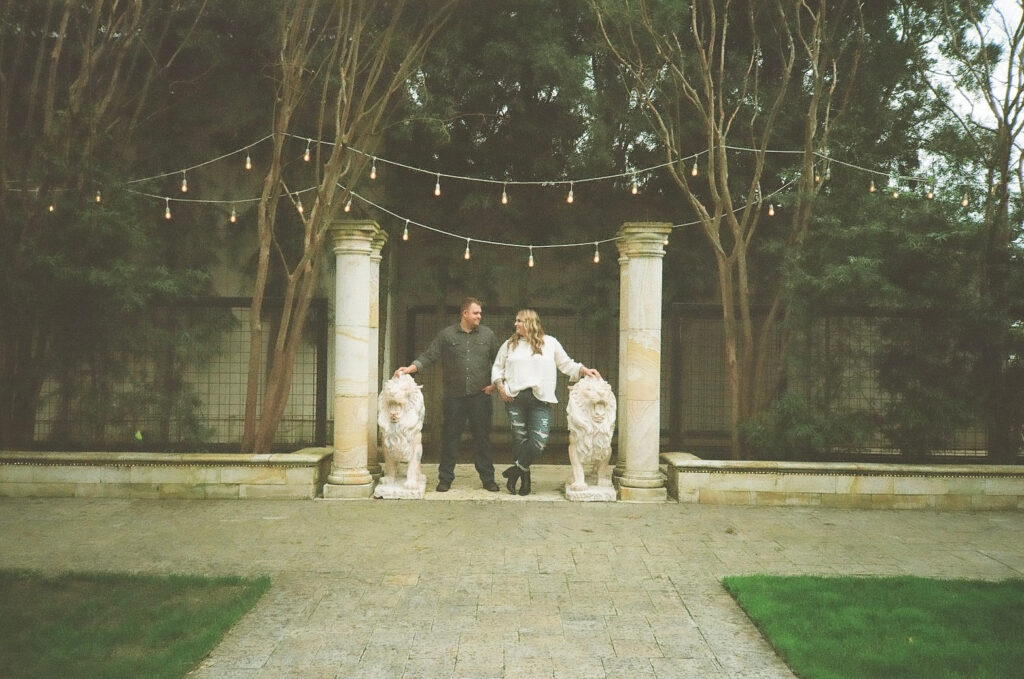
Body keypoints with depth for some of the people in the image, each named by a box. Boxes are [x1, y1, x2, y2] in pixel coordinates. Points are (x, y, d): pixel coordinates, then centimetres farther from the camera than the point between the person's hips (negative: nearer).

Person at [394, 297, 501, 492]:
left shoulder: (487, 334, 7)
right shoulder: (446, 335, 3)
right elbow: (428, 356, 1)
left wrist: (494, 384, 5)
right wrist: (409, 369, -12)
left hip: (480, 396, 1)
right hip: (454, 396, -1)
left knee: (482, 438, 4)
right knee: (450, 438, 3)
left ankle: (488, 478, 14)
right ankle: (445, 478, 13)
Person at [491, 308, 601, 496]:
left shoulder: (550, 343, 10)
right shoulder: (510, 344, 14)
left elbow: (567, 364, 13)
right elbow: (497, 368, 19)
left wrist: (584, 370, -2)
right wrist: (500, 387, 4)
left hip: (540, 400, -1)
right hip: (515, 398, 2)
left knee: (539, 441, -14)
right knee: (520, 439, 2)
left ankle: (517, 469, 4)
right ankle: (525, 478, 14)